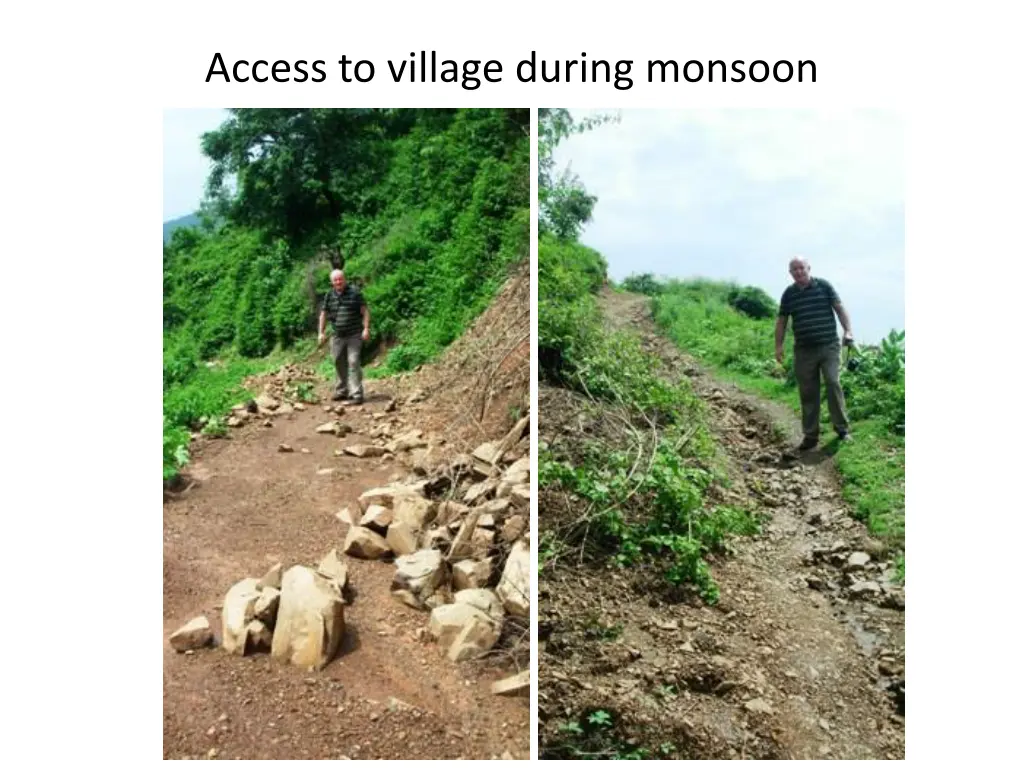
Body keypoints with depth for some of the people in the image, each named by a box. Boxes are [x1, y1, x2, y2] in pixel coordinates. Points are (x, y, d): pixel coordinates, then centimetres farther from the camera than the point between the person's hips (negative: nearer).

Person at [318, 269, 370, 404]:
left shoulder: (355, 292, -4)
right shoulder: (329, 296, 6)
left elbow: (365, 311, -5)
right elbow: (323, 314, 12)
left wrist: (366, 328, -13)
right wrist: (321, 332, 6)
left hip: (354, 335, -4)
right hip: (337, 336, 4)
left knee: (353, 362, -11)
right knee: (339, 363, 12)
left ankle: (356, 394, -9)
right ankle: (341, 391, 27)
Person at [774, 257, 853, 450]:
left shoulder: (824, 286, 2)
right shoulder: (789, 294, 8)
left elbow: (839, 308, 2)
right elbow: (781, 321, 12)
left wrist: (848, 330, -10)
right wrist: (778, 346, 5)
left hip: (829, 346, -2)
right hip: (803, 350, 2)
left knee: (833, 384, -11)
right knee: (808, 393, 4)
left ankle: (842, 428, 2)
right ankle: (810, 435, 12)